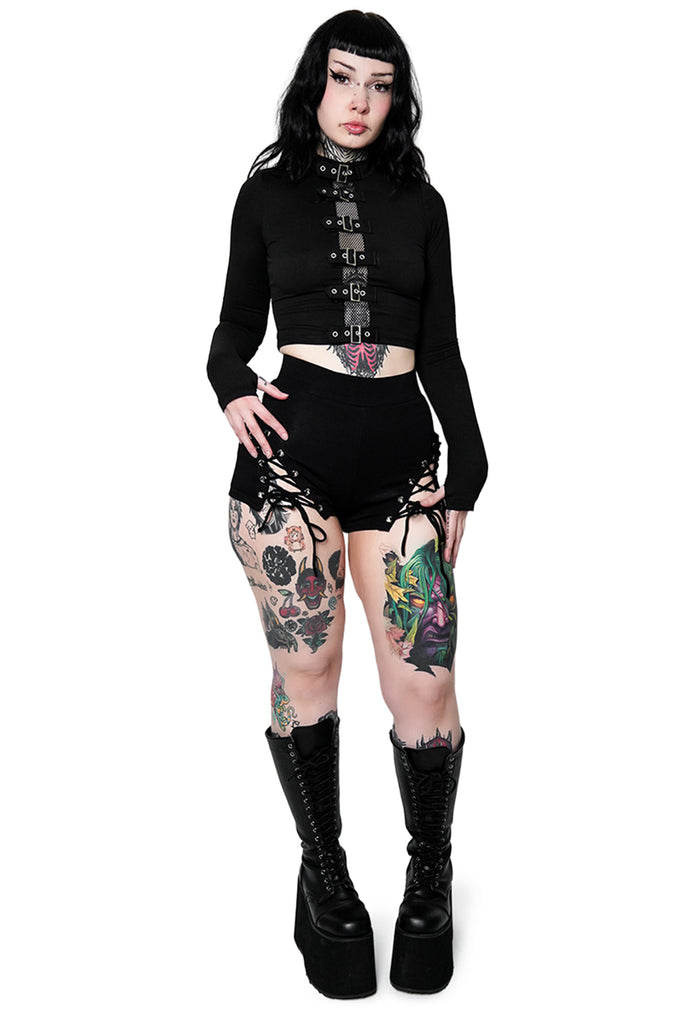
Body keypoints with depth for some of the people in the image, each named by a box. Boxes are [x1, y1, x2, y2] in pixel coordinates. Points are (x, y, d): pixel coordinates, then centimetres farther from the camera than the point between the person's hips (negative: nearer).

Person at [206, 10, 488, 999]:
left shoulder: (419, 202, 15)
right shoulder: (269, 192, 12)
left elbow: (441, 348, 13)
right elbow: (237, 324, 14)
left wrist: (467, 466, 7)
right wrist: (232, 387, -8)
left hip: (402, 452, 1)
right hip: (292, 446, 0)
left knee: (423, 683, -4)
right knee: (305, 673, 3)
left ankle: (431, 877, 19)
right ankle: (323, 872, 23)